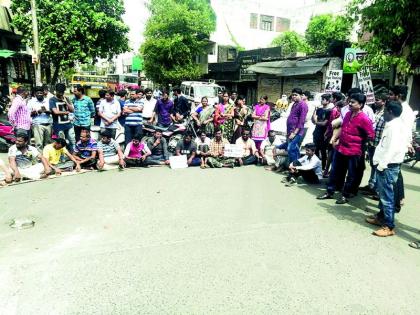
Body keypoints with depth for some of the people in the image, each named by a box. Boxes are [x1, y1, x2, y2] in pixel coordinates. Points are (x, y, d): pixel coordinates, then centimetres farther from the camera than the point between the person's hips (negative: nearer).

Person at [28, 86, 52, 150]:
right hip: (38, 125, -3)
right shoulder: (31, 102, 6)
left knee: (48, 143, 8)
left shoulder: (48, 101, 13)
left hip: (48, 124, 3)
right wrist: (37, 111, -15)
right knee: (39, 143, -8)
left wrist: (46, 111, -14)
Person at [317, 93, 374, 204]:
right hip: (340, 148, 8)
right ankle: (329, 192, 26)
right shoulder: (348, 114, 7)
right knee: (335, 171, 15)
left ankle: (345, 195, 22)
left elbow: (371, 135, -13)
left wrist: (359, 141, -3)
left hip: (353, 152, -7)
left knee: (351, 175, 9)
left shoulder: (364, 119, -17)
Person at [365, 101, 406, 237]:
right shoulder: (392, 124, 15)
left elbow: (393, 148, -22)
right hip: (385, 165, 10)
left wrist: (382, 165, -20)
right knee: (382, 193, 19)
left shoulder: (395, 126, -15)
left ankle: (389, 227, 2)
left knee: (387, 196, -5)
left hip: (388, 166, -10)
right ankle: (381, 217, 33)